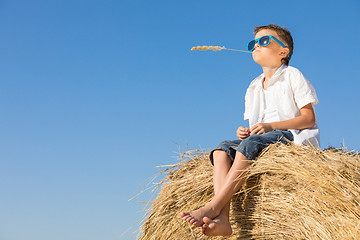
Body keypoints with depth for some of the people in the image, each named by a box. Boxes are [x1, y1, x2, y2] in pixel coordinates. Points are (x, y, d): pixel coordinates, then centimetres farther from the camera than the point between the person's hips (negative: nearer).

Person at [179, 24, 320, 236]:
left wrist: (271, 126, -18)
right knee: (222, 148, -20)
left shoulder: (292, 76, 2)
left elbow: (309, 119, -6)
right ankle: (222, 219, -40)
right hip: (260, 140, 7)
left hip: (294, 138, -6)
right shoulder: (253, 88, 22)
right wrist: (245, 132, -4)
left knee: (250, 144, -35)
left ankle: (213, 207, -39)